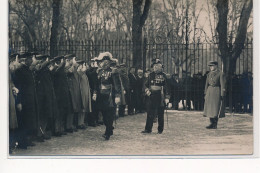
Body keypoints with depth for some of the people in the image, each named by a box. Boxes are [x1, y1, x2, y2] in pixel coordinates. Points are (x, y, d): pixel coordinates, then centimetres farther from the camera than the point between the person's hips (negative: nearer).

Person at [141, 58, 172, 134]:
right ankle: (148, 129, 1)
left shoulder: (163, 75, 0)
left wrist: (167, 97, -7)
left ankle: (160, 130, 12)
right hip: (152, 96, 3)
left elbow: (167, 87, -2)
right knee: (150, 113, -1)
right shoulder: (151, 75, 10)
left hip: (160, 97, -3)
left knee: (160, 114, 4)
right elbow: (145, 84, 17)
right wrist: (147, 90, -3)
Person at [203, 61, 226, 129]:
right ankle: (212, 123, 13)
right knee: (210, 108, 6)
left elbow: (223, 85, -10)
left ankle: (215, 124, 2)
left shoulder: (220, 74, -7)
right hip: (209, 91, 6)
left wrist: (222, 95, -14)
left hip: (217, 91, -6)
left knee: (216, 108, -4)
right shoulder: (209, 74, 11)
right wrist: (206, 93, 11)